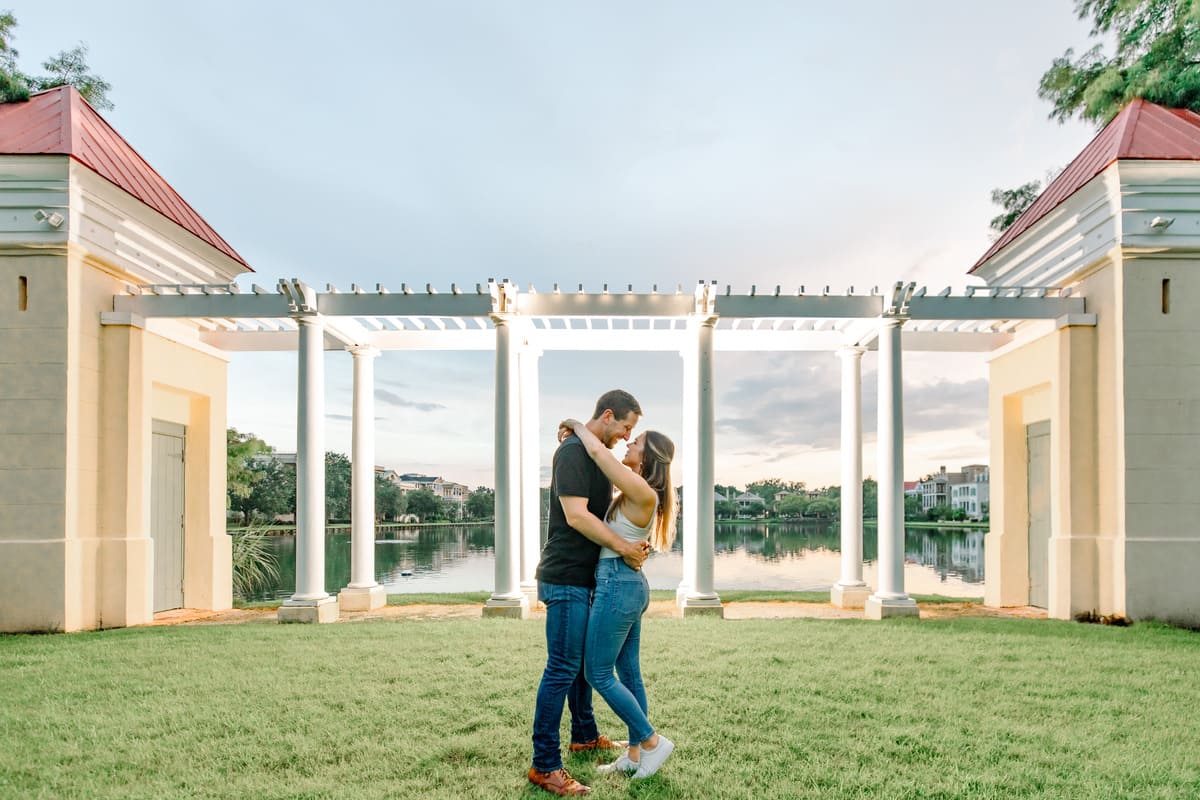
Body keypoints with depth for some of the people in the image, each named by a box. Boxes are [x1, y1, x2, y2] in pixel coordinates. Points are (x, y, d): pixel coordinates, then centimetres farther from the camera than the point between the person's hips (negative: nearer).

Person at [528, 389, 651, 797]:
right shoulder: (572, 452, -16)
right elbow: (576, 516, -23)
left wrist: (633, 546, 3)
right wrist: (624, 547, -17)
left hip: (585, 578, 10)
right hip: (566, 578, -10)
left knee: (584, 660, 20)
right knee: (562, 669, -7)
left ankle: (585, 735, 36)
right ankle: (544, 765, 0)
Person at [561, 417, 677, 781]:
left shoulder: (642, 492, -19)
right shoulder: (641, 493, 8)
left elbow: (598, 452, -26)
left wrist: (578, 426, -8)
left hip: (617, 584, -10)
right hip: (630, 585, 10)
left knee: (598, 674, 2)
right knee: (629, 672, 14)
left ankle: (652, 741, 11)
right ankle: (634, 755, 22)